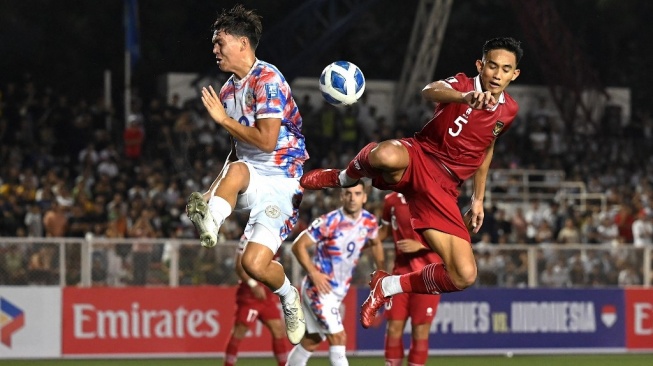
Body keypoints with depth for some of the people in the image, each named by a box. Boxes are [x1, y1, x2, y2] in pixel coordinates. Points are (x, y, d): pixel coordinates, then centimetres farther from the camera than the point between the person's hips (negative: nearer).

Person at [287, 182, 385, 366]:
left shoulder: (369, 221, -1)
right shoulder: (329, 221, -20)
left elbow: (376, 244, 20)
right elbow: (299, 245, -16)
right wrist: (313, 273, -24)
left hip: (339, 291, 7)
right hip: (319, 288, -7)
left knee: (312, 340, 16)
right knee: (338, 338, -14)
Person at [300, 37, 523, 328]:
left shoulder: (508, 111, 12)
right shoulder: (462, 84, -5)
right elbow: (430, 91, -30)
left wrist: (478, 199, 30)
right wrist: (466, 97, -51)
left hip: (442, 191, 5)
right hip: (418, 158, -5)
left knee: (463, 276, -11)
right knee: (386, 156, -45)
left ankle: (386, 287, 15)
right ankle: (342, 179, -5)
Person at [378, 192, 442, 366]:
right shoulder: (391, 201, 4)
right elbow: (385, 231, 20)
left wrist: (419, 245, -22)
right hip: (401, 271, 4)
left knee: (420, 330, -1)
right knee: (394, 327, 1)